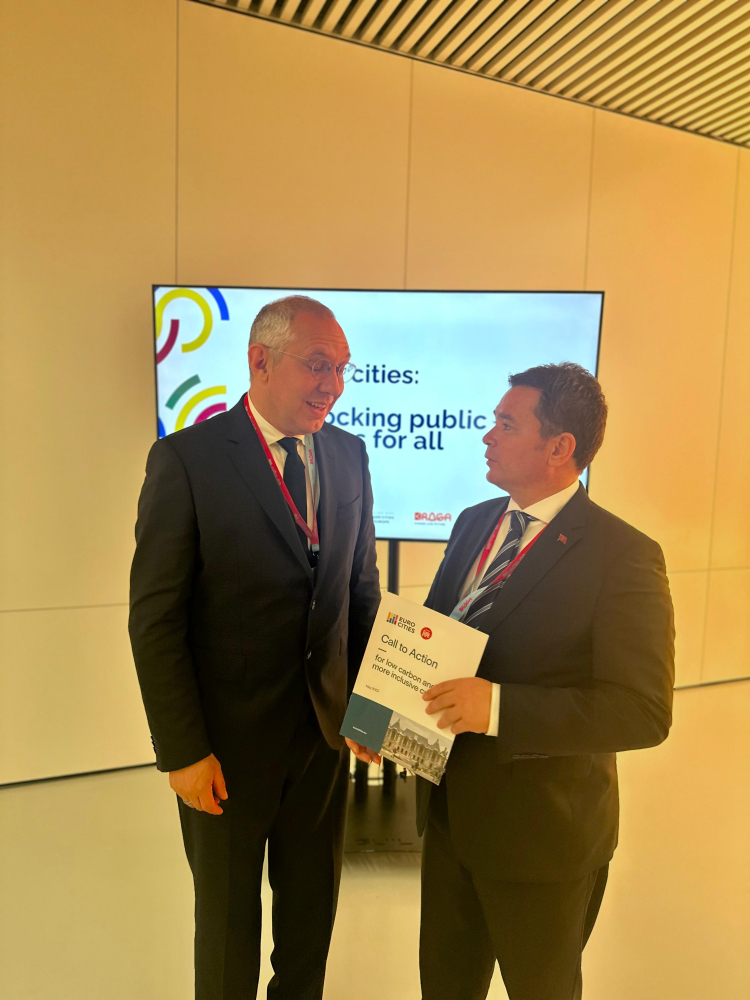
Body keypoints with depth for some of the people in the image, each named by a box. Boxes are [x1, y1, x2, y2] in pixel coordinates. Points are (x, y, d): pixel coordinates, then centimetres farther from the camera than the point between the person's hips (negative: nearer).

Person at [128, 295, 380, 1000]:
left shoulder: (349, 455, 1)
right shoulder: (186, 459, -14)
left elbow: (361, 589, 6)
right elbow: (154, 618, -13)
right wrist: (183, 750, -13)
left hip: (325, 730, 5)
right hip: (227, 739, -4)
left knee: (313, 909, 24)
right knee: (228, 918, 21)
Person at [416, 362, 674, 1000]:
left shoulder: (623, 556, -20)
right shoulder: (474, 523, 1)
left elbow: (644, 711, -24)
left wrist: (499, 707, -32)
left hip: (541, 833, -5)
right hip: (449, 810, 6)